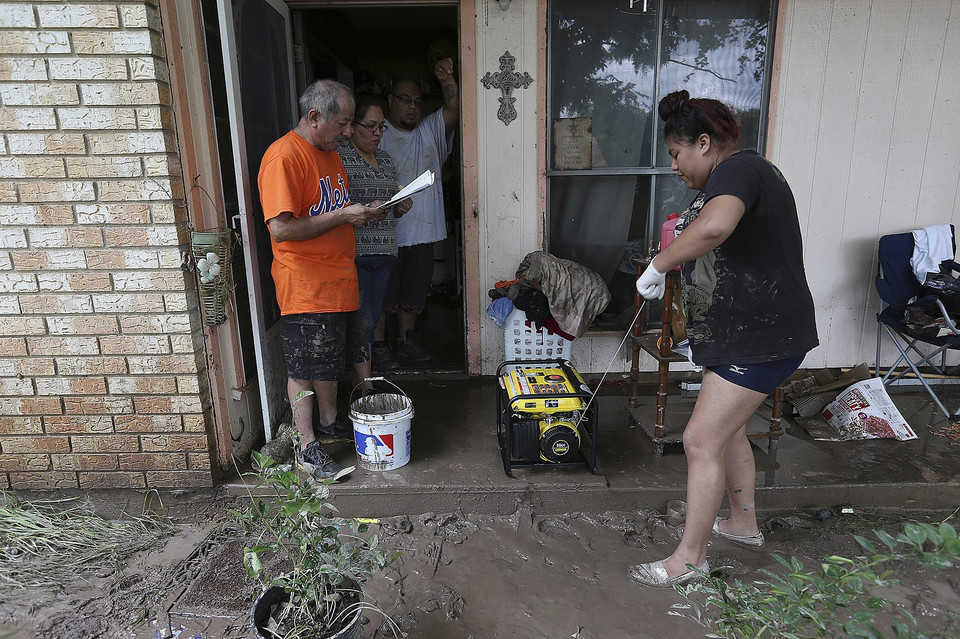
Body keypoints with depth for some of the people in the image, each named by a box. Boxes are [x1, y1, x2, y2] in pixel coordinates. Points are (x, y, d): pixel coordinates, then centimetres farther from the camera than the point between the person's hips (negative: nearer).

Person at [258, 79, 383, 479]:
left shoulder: (328, 151, 12)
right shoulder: (283, 157, -18)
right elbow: (281, 228, -25)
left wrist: (361, 211, 4)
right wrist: (342, 216, -20)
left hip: (337, 280, 9)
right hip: (304, 287, -9)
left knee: (331, 359, 22)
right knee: (304, 369, 5)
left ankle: (329, 420, 41)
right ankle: (307, 446, 20)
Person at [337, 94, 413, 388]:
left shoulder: (385, 159, 18)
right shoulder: (338, 157, -6)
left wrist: (401, 207, 4)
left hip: (384, 252, 7)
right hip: (354, 251, -7)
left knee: (372, 318, 11)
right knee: (362, 319, -7)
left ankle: (359, 382, 21)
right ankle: (366, 388, 1)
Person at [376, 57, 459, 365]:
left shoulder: (430, 131, 11)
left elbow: (452, 109, -3)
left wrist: (447, 79, -18)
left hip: (422, 229, 5)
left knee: (414, 290, 14)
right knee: (382, 292, 4)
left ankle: (406, 339, 27)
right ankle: (377, 341, 19)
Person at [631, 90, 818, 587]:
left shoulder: (737, 169, -17)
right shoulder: (742, 173, 16)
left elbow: (713, 228, -41)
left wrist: (658, 265, -28)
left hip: (759, 337, -11)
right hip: (741, 332, 11)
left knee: (702, 440, -5)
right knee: (727, 428, 21)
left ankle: (689, 559, 9)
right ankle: (743, 523, 40)